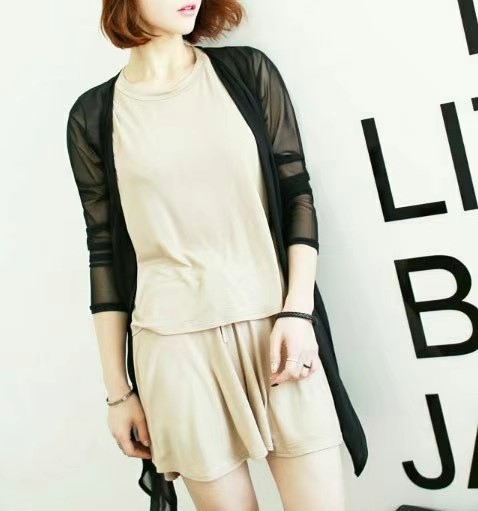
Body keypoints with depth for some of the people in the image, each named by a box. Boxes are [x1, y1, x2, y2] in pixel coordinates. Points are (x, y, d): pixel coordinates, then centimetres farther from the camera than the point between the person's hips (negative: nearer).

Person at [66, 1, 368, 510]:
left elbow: (297, 196, 4)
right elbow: (105, 252, 5)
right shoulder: (93, 115, 4)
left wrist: (297, 311, -8)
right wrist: (117, 390, 5)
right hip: (176, 345, -1)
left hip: (273, 325, 1)